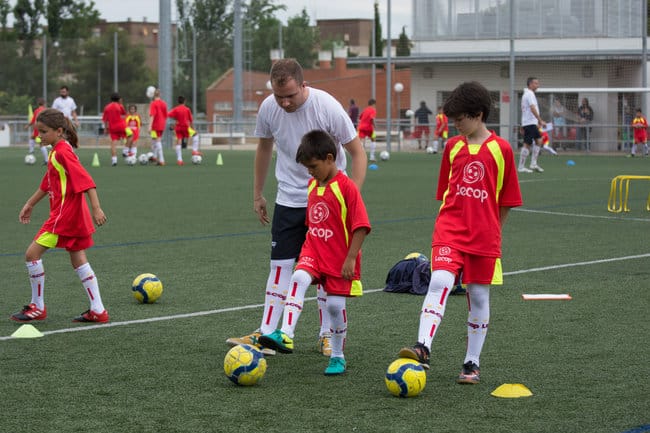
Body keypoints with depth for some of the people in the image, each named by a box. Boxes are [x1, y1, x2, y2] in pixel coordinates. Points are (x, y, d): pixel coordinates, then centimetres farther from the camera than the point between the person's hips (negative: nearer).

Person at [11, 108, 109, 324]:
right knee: (79, 261, 11)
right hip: (76, 216, 10)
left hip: (65, 215, -10)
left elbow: (86, 181, -24)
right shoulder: (56, 152, 13)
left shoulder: (62, 152, -17)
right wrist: (29, 204, 28)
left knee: (32, 253, -3)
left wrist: (96, 209, -30)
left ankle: (37, 307, 4)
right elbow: (47, 184, 25)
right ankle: (98, 310, 10)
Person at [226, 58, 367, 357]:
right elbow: (264, 147, 11)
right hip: (288, 199, 3)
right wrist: (257, 195, 14)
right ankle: (266, 334, 2)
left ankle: (327, 335, 12)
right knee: (280, 265, 0)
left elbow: (358, 153, -13)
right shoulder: (268, 107, -8)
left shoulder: (328, 107, -20)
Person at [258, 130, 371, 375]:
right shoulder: (312, 185, 9)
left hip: (339, 257, -5)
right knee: (298, 278, -22)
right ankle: (285, 335, -33)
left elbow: (361, 226, -16)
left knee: (335, 304, -2)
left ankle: (338, 357, 17)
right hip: (313, 252, 5)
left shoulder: (346, 187, -14)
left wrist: (351, 258, -19)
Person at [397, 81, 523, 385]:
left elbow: (506, 200, 4)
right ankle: (423, 348, -27)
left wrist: (491, 230, 8)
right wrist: (450, 224, 13)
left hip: (484, 235, -1)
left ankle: (472, 363, 15)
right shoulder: (452, 147, 7)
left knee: (479, 296, 5)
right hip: (450, 230, 1)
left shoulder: (501, 149, -2)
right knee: (439, 282, -19)